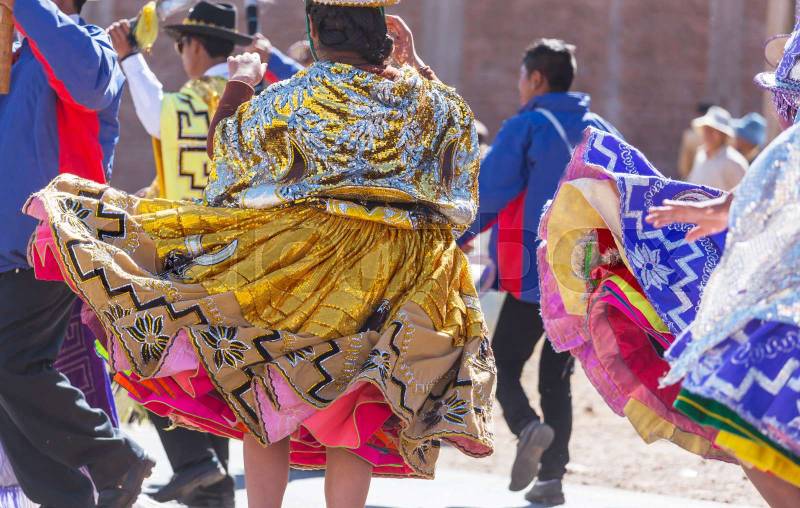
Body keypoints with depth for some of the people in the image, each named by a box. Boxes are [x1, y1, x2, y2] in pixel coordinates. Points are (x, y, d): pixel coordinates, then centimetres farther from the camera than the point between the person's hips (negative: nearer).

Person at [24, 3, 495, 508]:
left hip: (300, 265, -3)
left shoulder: (291, 100, -7)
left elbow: (224, 142, 8)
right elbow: (454, 119, 23)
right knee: (351, 417, 6)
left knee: (266, 406, 8)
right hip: (399, 286, 3)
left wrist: (241, 82, 23)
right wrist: (416, 61, 27)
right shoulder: (426, 99, 0)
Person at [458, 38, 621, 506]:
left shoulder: (525, 127, -6)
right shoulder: (601, 130, 10)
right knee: (558, 377, 13)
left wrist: (459, 237, 5)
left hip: (533, 273, -5)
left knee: (504, 365, 5)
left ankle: (527, 426, -23)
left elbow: (489, 193, -8)